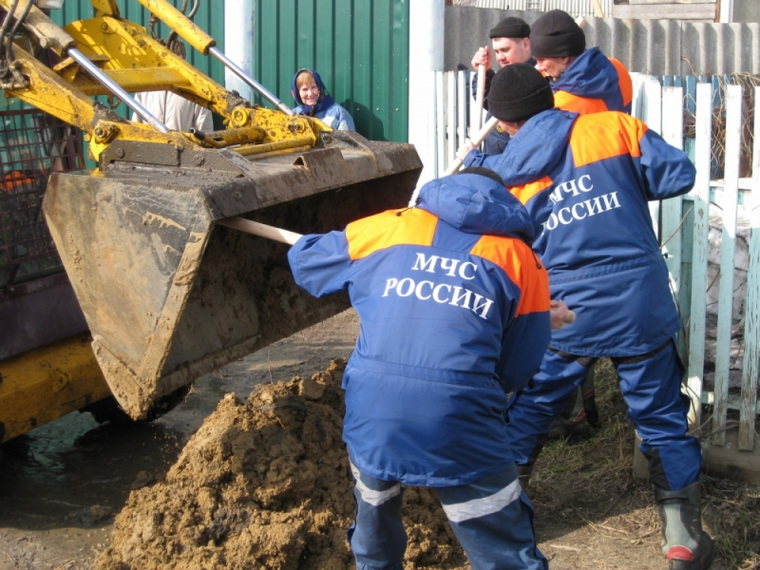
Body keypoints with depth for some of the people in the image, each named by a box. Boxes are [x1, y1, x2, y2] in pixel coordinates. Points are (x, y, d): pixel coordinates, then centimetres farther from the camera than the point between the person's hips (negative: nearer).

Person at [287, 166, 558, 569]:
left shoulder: (386, 229, 16)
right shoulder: (521, 259, 12)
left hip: (371, 415, 3)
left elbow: (304, 260, 29)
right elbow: (518, 368, 12)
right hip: (460, 426, -2)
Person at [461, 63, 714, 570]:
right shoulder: (614, 126, -4)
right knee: (662, 419, 12)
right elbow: (678, 174, -5)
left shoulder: (506, 173, 1)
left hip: (565, 316, 1)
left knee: (527, 413, 20)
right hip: (642, 306, -1)